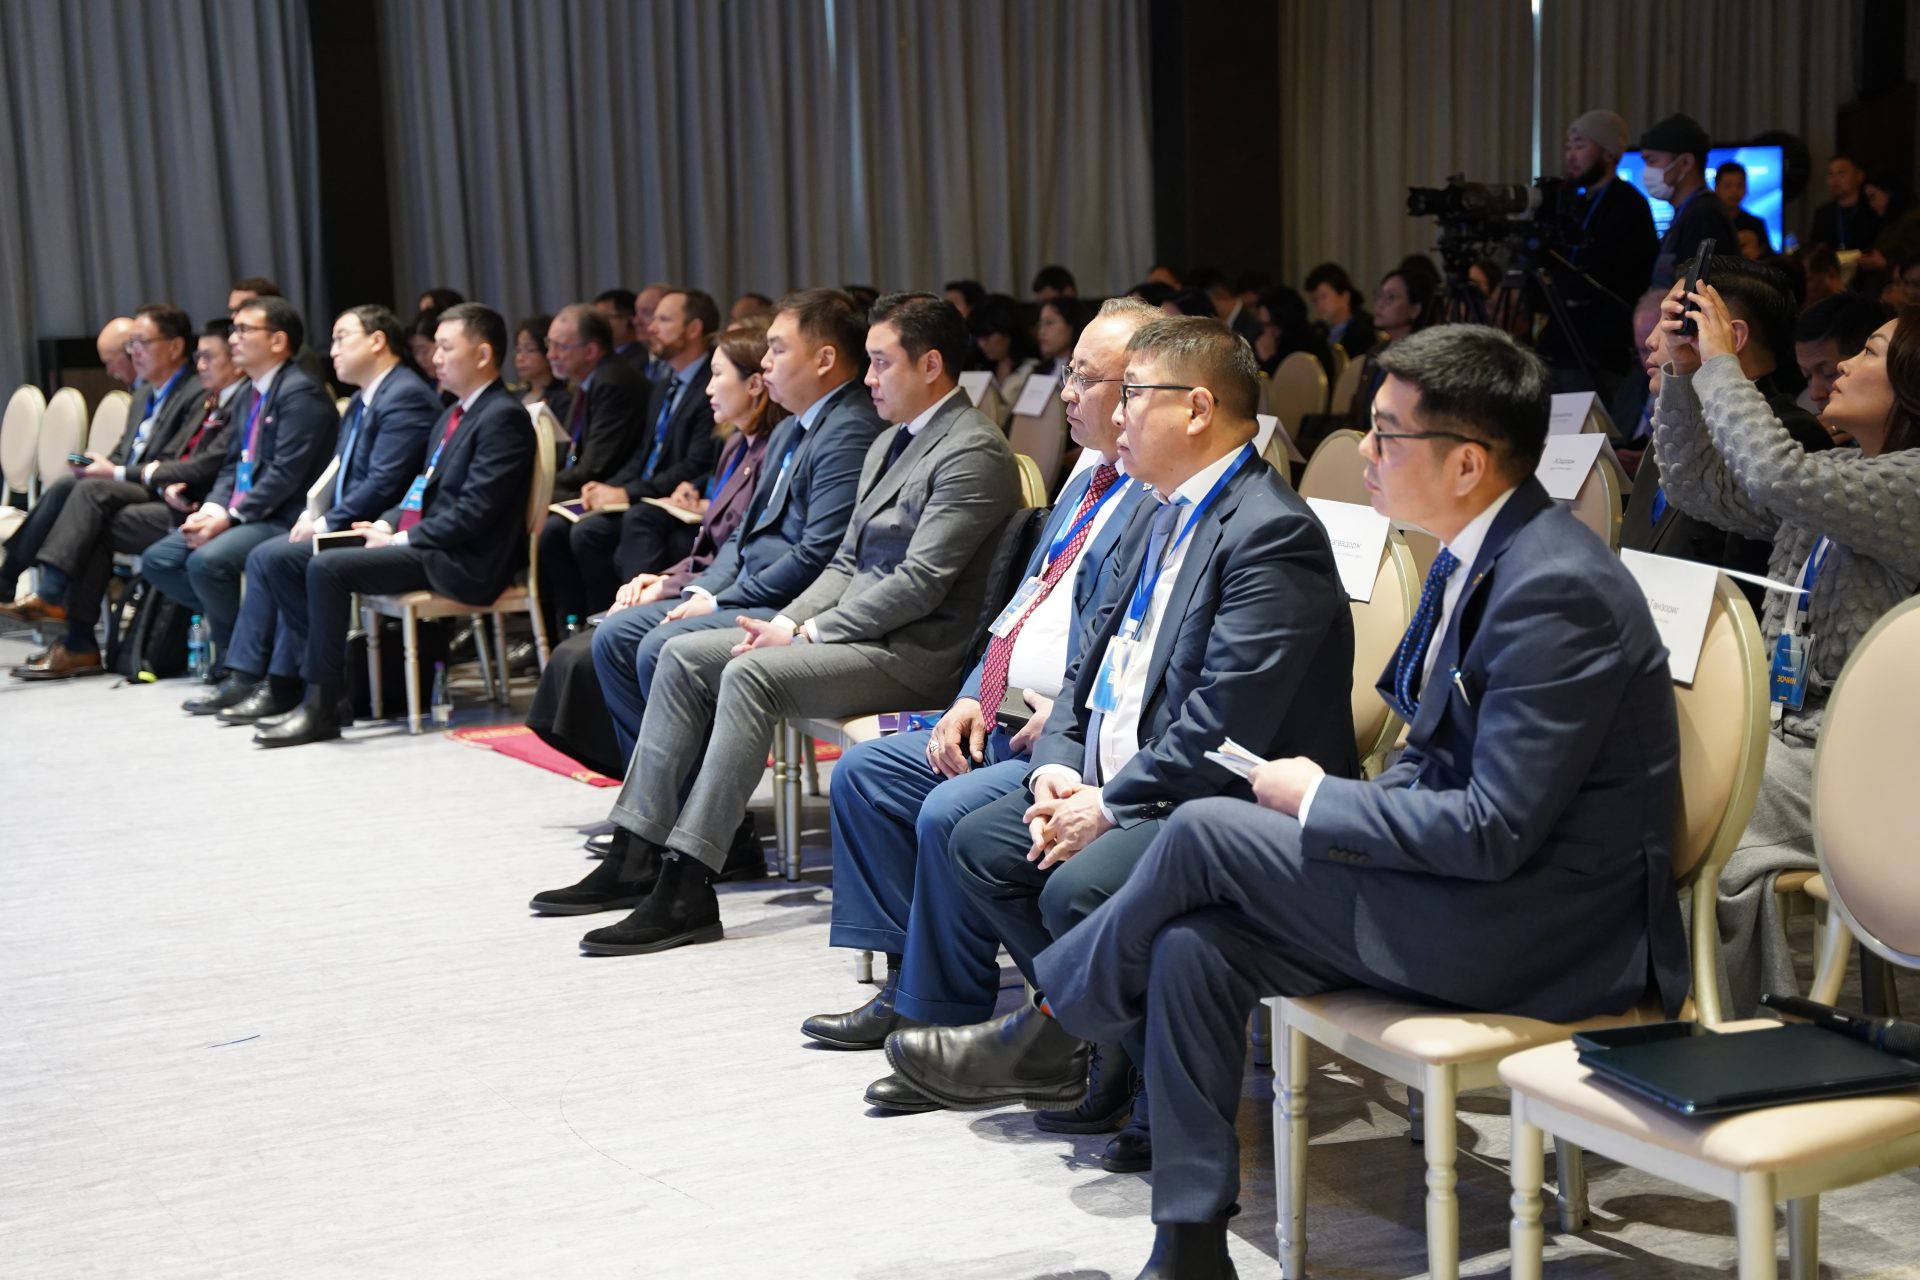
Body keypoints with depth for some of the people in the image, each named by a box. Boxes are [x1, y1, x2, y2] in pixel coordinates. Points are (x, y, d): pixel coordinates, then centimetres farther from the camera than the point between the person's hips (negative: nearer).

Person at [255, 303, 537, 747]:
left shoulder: (503, 417, -12)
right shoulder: (454, 414, 20)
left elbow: (475, 511, -20)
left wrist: (402, 539, -16)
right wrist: (388, 524, 4)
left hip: (463, 561, -10)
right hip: (422, 544, 10)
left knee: (327, 568, -22)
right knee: (301, 559, 4)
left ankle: (324, 706, -15)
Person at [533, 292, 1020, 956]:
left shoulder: (973, 451, -12)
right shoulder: (888, 444, 19)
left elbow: (920, 583, -19)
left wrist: (806, 633, -16)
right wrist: (785, 622, 1)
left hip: (916, 652, -10)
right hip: (857, 631, 10)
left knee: (752, 672, -30)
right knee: (683, 656, -1)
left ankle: (689, 887, -27)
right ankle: (640, 854, -4)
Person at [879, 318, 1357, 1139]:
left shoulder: (1270, 532, -18)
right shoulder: (1159, 517, 14)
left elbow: (1222, 724, -24)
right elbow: (1094, 661, 15)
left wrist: (1109, 805, -18)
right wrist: (1059, 768, -2)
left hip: (1233, 801, -10)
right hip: (1123, 786, 10)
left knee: (1079, 887, -28)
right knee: (978, 844, 4)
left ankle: (1054, 1040, 1)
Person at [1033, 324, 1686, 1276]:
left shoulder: (1556, 590, -23)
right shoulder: (1473, 555, 8)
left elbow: (1494, 831, -24)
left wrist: (1317, 801, -13)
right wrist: (1332, 808, -1)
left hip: (1544, 930, -9)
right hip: (1478, 880, 9)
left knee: (1206, 833, -13)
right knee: (1194, 945, -7)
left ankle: (1052, 1020, 13)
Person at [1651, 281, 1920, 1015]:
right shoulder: (1837, 472, 16)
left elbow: (1779, 477, -26)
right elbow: (1700, 486, 18)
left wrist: (1721, 363, -14)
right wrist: (1683, 374, 6)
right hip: (1783, 727, 8)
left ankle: (1737, 1026, -4)